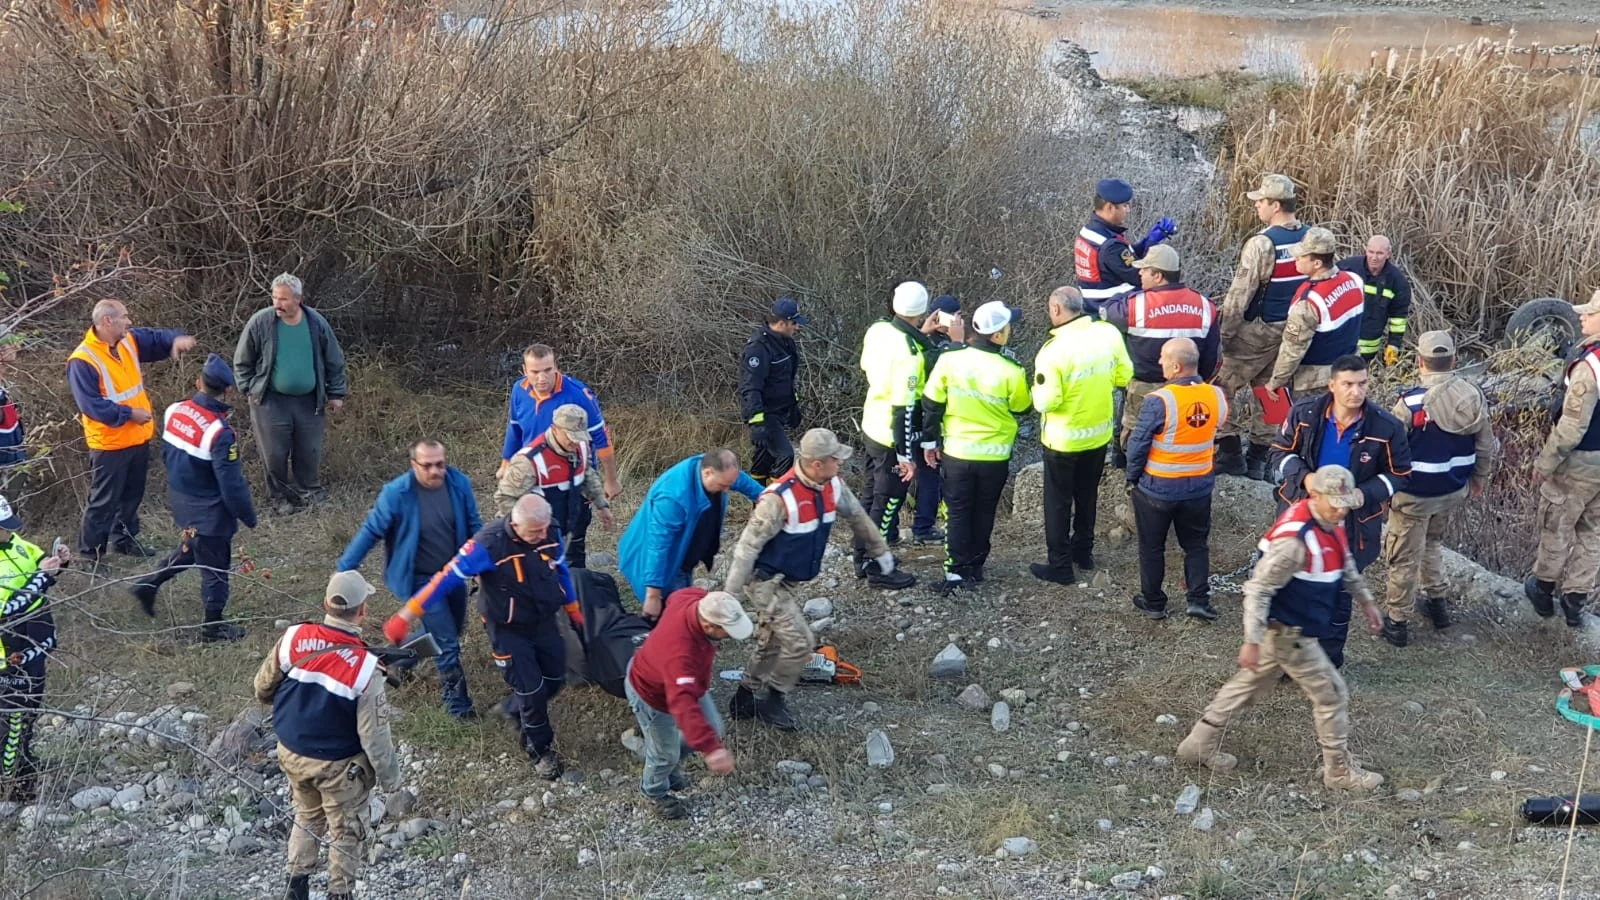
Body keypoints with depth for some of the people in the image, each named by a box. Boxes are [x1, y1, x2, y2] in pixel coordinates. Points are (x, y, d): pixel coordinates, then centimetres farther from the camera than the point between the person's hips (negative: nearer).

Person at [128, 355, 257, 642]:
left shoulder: (174, 412, -7)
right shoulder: (219, 432, -29)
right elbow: (231, 483, -24)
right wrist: (248, 516, -9)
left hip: (179, 498, 7)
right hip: (209, 511, -7)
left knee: (191, 549, 31)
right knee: (214, 566, 11)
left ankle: (148, 584, 35)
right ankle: (213, 626, 24)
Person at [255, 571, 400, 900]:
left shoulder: (293, 638, -16)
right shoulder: (364, 667, -27)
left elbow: (262, 689, 1)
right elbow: (374, 734, -20)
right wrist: (389, 777, -5)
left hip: (292, 753, 5)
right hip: (338, 766, -4)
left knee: (307, 817, 27)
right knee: (345, 832, 17)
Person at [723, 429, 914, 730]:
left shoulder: (832, 486, -7)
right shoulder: (779, 499, -31)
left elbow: (858, 518, 11)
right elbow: (748, 546, -25)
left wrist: (882, 557, 22)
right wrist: (730, 597, -23)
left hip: (787, 581, 8)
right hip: (765, 580, -8)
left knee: (773, 645, 15)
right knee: (800, 642, -13)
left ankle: (744, 700, 29)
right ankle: (774, 701, 6)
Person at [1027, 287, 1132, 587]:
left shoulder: (1054, 351, -26)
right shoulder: (1109, 333, -11)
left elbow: (1046, 402, -23)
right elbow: (1124, 375, 1)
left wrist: (1036, 391, -3)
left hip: (1064, 439, -5)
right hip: (1099, 433, 5)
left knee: (1058, 502, 11)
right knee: (1087, 496, 24)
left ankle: (1060, 565, 17)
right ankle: (1083, 552, 37)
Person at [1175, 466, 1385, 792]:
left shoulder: (1329, 524, 0)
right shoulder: (1295, 539, -31)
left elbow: (1345, 566, 21)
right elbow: (1258, 588, -28)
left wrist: (1365, 599, 26)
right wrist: (1252, 640, -29)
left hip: (1290, 629, 10)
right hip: (1287, 632, -10)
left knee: (1249, 684, 19)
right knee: (1331, 694, 3)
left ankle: (1200, 744, 29)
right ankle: (1339, 771, 19)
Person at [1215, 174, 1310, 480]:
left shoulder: (1262, 244, -21)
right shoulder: (1308, 239, 2)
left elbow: (1240, 293, -19)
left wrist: (1225, 333, -11)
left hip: (1258, 330, -7)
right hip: (1293, 330, 7)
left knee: (1221, 385, 5)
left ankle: (1230, 452, 7)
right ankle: (1258, 457, 21)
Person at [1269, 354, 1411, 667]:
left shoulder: (1386, 427, -17)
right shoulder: (1304, 413, -14)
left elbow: (1399, 475, -5)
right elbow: (1281, 452, -1)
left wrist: (1366, 494, -23)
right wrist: (1304, 477, -22)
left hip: (1350, 525, -1)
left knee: (1338, 594, 16)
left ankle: (1328, 660, 35)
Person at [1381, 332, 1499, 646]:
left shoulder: (1410, 403, -24)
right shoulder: (1474, 397, -9)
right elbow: (1486, 446, 1)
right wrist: (1480, 478, 19)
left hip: (1414, 494, -5)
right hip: (1454, 491, 5)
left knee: (1404, 557, 10)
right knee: (1430, 543, 30)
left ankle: (1396, 622, 21)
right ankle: (1437, 602, 38)